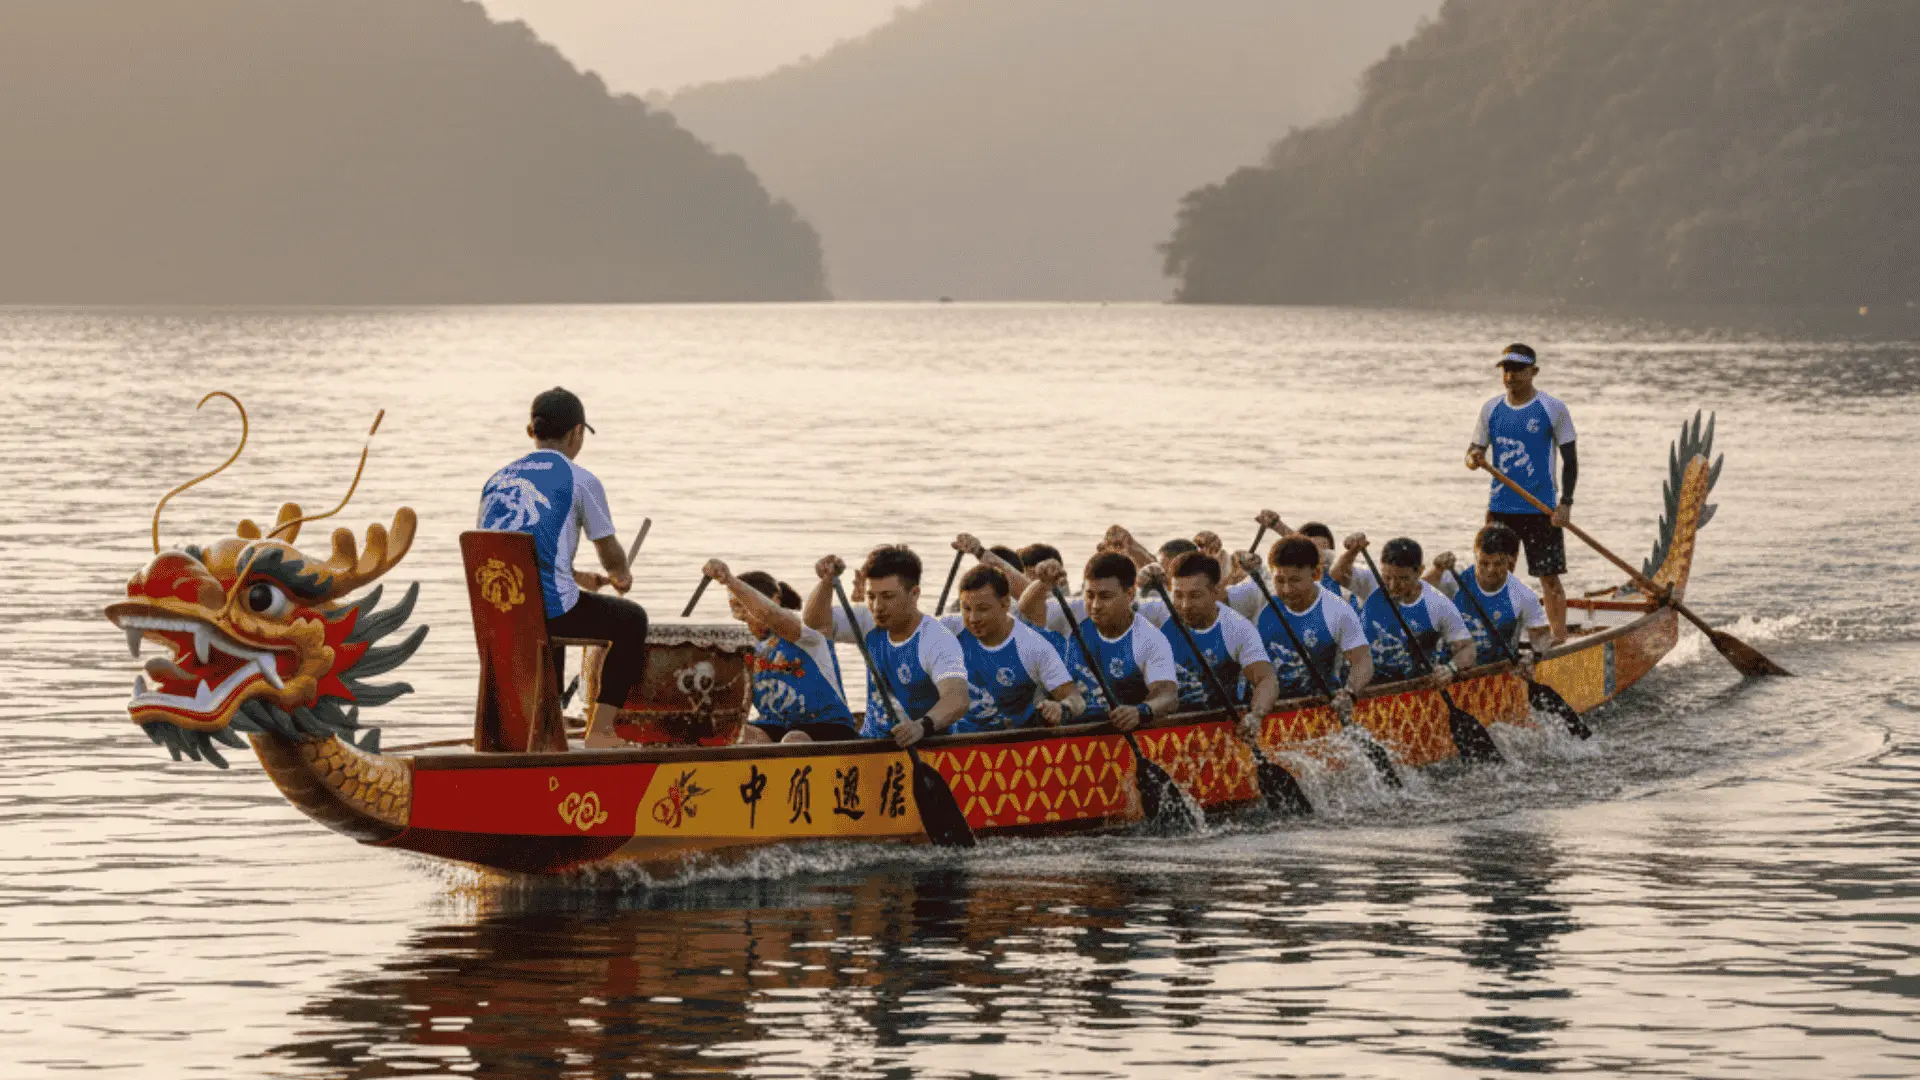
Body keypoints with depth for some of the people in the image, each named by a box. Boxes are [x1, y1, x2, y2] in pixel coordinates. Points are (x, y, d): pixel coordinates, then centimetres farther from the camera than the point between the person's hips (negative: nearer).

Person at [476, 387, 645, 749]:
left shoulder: (496, 480, 17)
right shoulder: (580, 480, 0)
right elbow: (612, 557, 8)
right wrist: (621, 577, 33)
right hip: (551, 610, -6)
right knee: (632, 620, 21)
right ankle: (599, 731, 15)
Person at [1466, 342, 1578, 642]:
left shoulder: (1553, 409, -2)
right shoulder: (1491, 409, 8)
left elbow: (1570, 458, -1)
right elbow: (1475, 450, 11)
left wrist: (1565, 503, -9)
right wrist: (1473, 458, -15)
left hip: (1542, 509, -4)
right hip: (1500, 508, 4)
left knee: (1549, 576, -3)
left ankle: (1560, 638, 2)